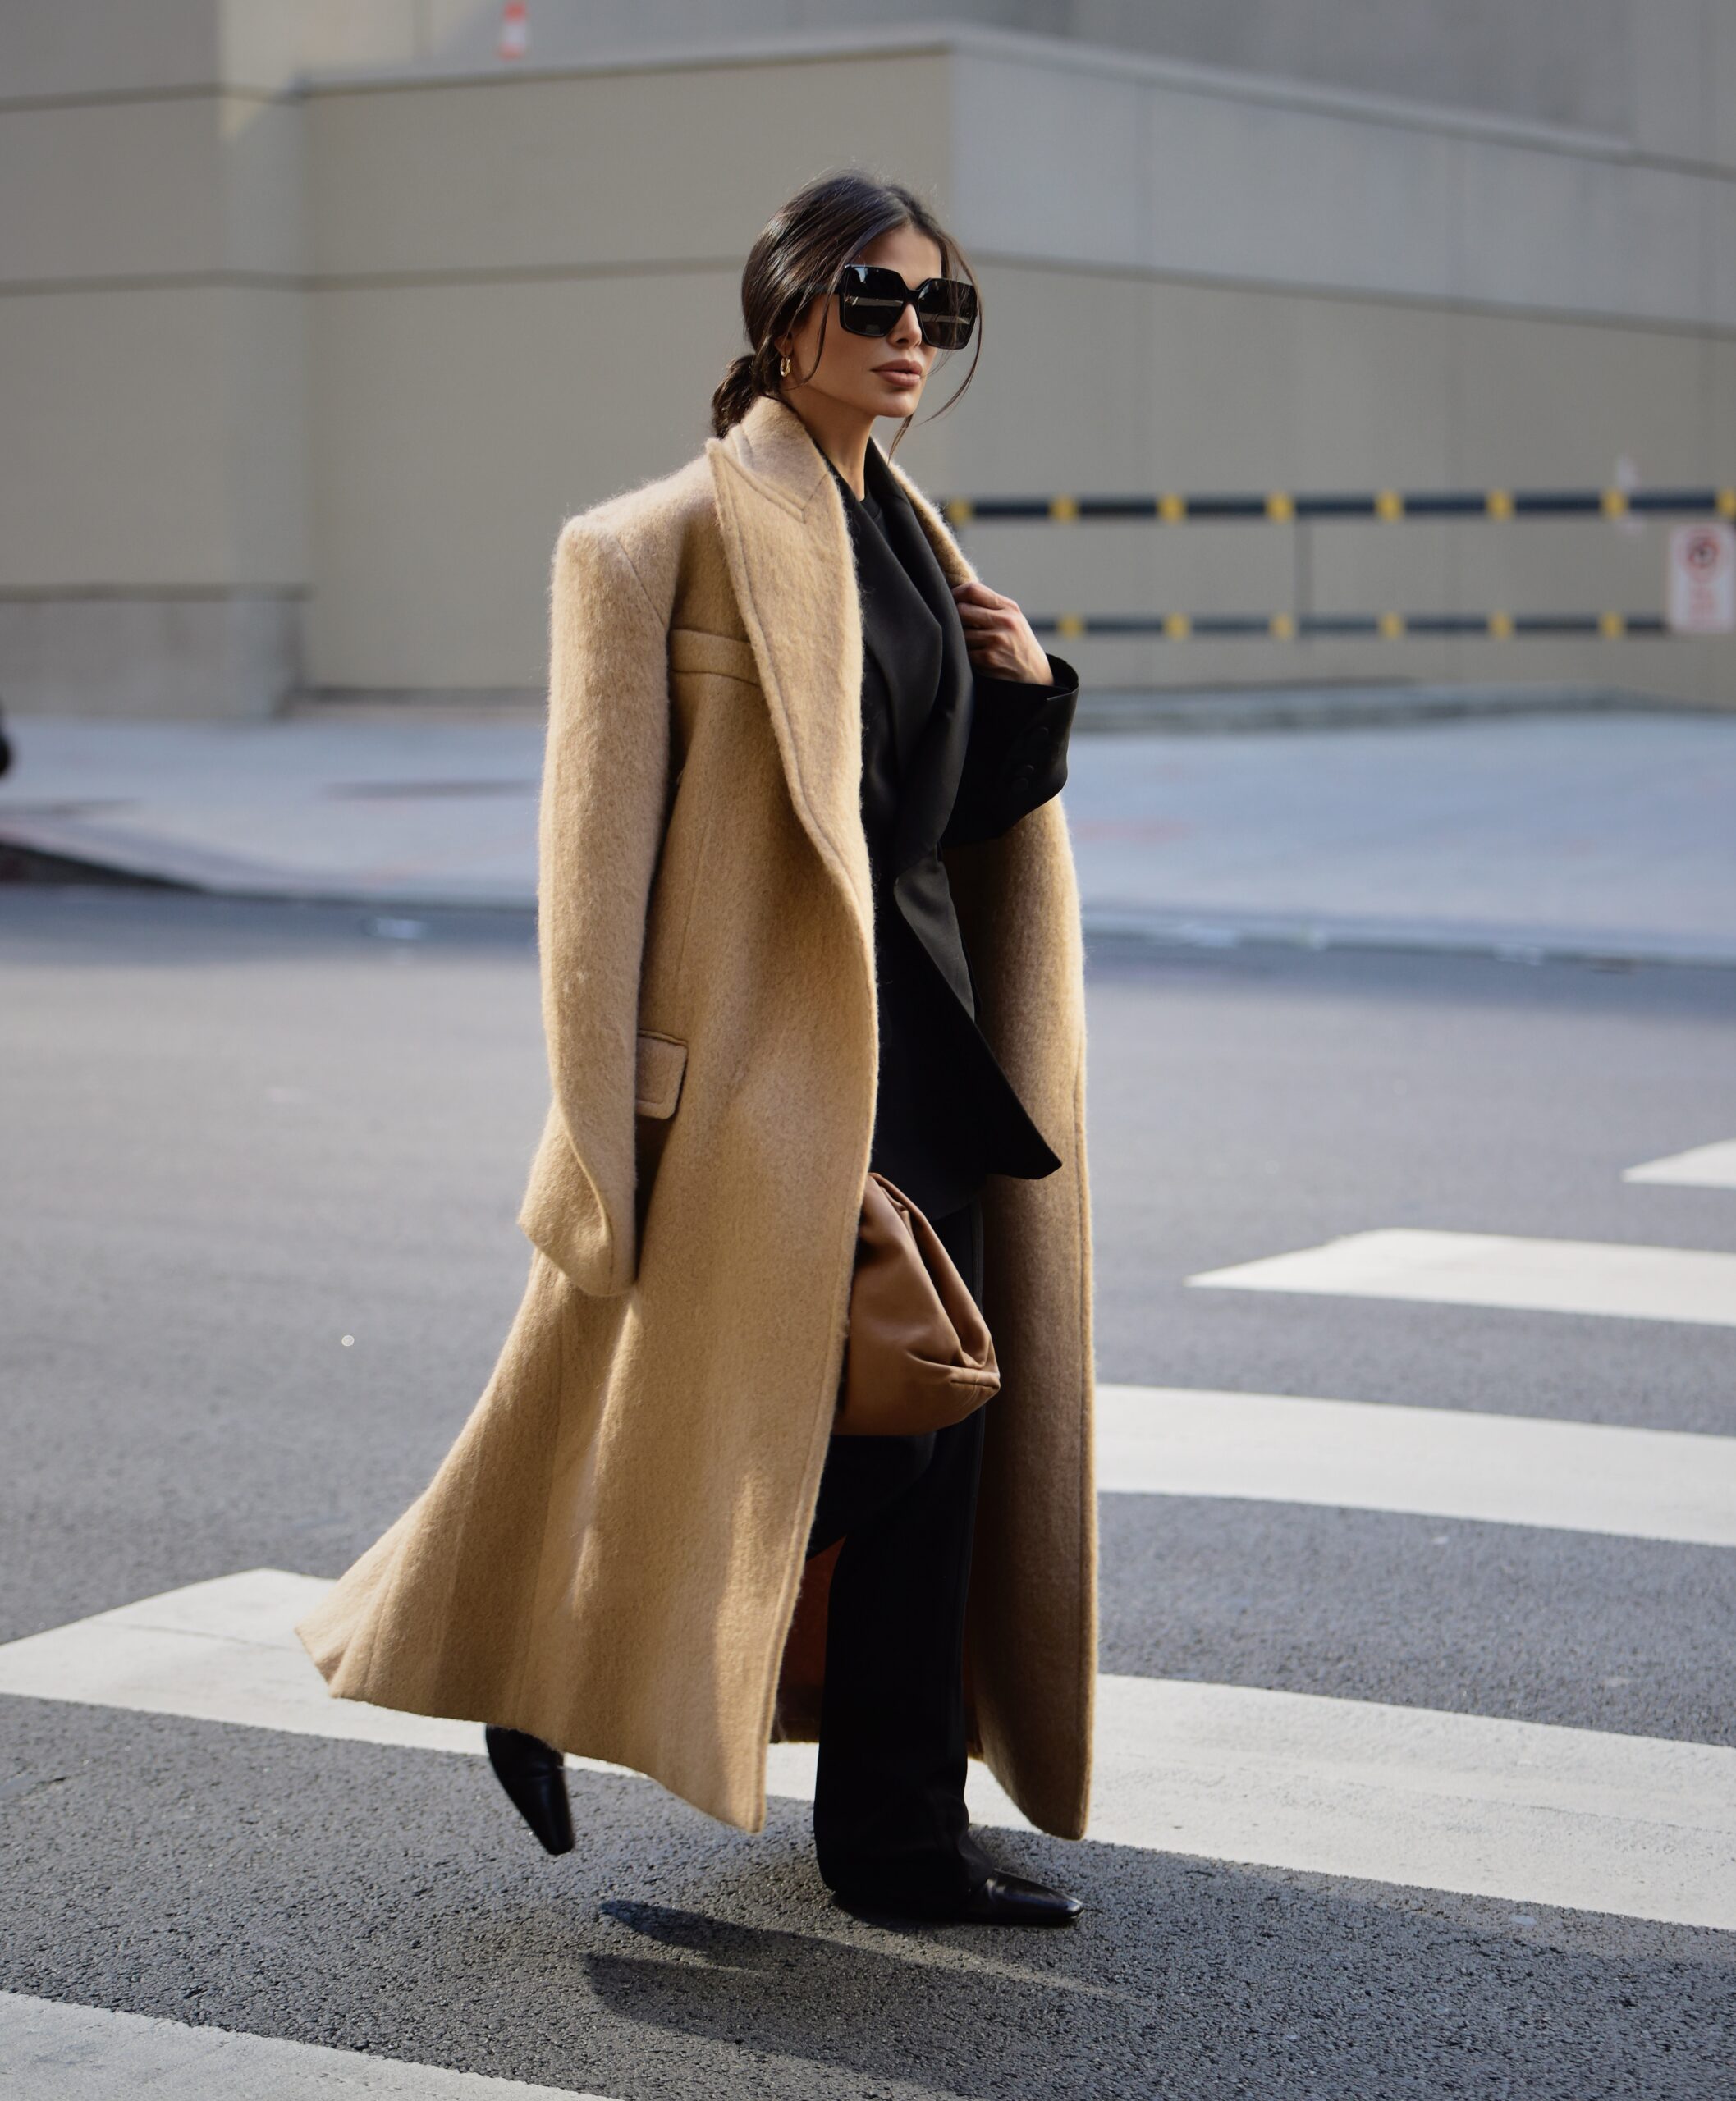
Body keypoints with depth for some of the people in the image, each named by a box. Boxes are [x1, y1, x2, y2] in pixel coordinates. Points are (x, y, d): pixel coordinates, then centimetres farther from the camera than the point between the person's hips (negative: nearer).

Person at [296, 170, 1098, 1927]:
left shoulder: (906, 534, 15)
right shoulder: (680, 534, -9)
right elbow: (605, 833, -13)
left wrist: (1028, 695, 0)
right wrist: (607, 1119, -17)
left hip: (920, 1017, 8)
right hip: (759, 1032, -8)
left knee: (940, 1414, 6)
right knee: (740, 1417, -6)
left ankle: (899, 1835, 16)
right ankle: (537, 1671, 20)